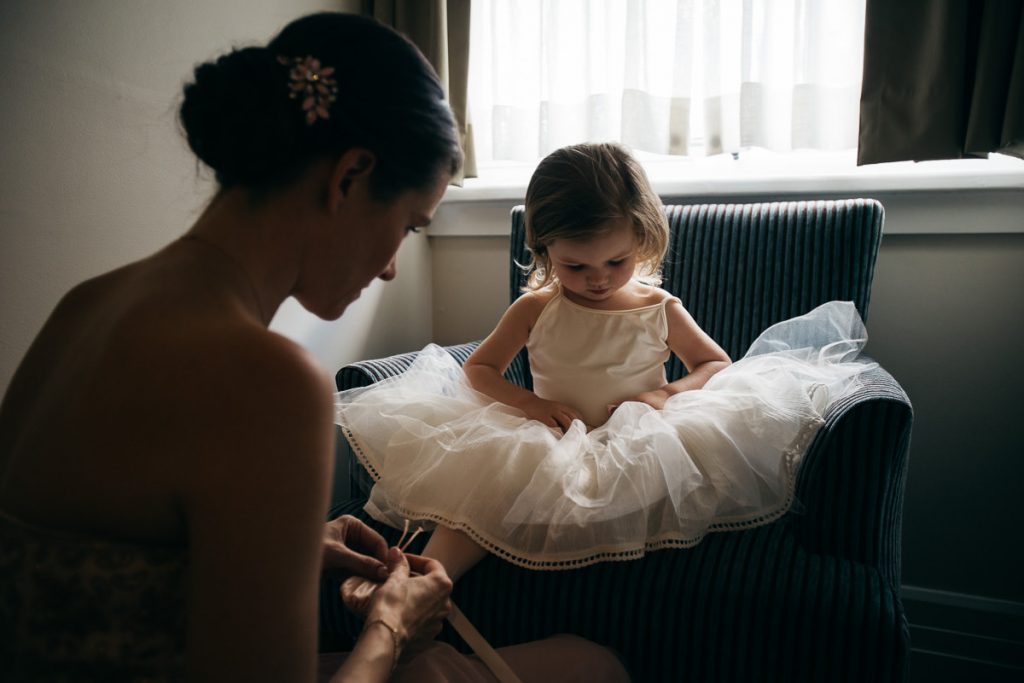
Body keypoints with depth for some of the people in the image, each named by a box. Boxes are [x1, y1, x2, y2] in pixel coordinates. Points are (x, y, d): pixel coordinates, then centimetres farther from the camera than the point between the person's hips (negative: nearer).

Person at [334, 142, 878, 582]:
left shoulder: (660, 310, 6)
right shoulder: (536, 309, 6)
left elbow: (717, 364, 14)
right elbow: (477, 369, 8)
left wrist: (667, 392, -9)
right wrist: (532, 404, -13)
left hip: (639, 447, 1)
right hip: (550, 445, 0)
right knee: (481, 486, -31)